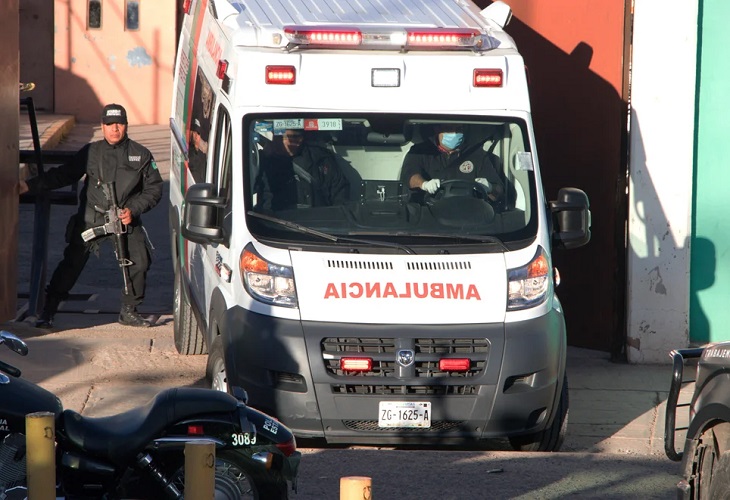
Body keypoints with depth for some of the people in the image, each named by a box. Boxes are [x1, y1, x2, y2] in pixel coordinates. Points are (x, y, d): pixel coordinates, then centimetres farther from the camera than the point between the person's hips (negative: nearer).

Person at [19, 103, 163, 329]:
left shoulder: (141, 154, 1)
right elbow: (63, 175, 5)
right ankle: (48, 311, 1)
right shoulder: (91, 152, 2)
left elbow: (154, 189, 5)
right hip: (91, 219, -1)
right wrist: (30, 186, -4)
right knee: (72, 262, -6)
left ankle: (129, 311, 11)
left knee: (139, 262, -9)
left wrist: (133, 210, -9)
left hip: (126, 218, 1)